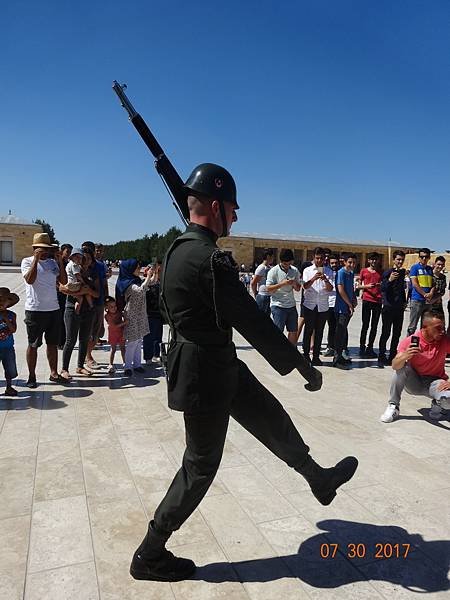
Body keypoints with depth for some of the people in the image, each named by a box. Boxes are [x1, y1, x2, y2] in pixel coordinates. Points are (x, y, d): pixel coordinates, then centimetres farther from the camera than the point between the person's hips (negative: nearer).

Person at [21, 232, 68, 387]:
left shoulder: (53, 262, 10)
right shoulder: (27, 261, -3)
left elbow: (64, 281, 4)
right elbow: (30, 279, -19)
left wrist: (60, 262, -4)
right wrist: (36, 258, -19)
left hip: (53, 309, 5)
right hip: (35, 310, -4)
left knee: (53, 343, 12)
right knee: (33, 344, 4)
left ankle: (54, 373, 22)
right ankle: (32, 376, 15)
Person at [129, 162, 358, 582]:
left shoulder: (178, 249, 5)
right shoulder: (210, 258, -26)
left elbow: (167, 308, 17)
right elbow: (252, 321, -25)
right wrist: (302, 365, -17)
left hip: (218, 365, 10)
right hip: (205, 375, -10)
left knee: (271, 417, 20)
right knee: (200, 467, 8)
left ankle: (319, 480, 42)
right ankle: (149, 556, 27)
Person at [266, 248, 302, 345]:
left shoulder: (295, 270, 8)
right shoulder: (273, 271, -7)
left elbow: (298, 288, 13)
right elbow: (269, 289, -12)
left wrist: (294, 284, -10)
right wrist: (282, 284, -22)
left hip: (291, 305, 5)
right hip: (278, 305, -5)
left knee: (293, 331, 9)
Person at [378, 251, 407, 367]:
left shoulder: (402, 272, 12)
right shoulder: (387, 272, -8)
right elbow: (382, 289, -18)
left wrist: (404, 301, 19)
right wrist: (389, 280, -35)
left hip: (399, 307, 7)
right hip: (388, 307, -7)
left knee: (397, 333, 10)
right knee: (386, 333, -5)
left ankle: (392, 357, 20)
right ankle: (381, 357, 1)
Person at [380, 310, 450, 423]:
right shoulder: (410, 341, -16)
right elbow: (395, 366, -26)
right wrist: (405, 356, -46)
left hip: (435, 382, 0)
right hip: (414, 382, 0)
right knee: (401, 366, -29)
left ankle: (438, 404, 8)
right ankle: (393, 406, -14)